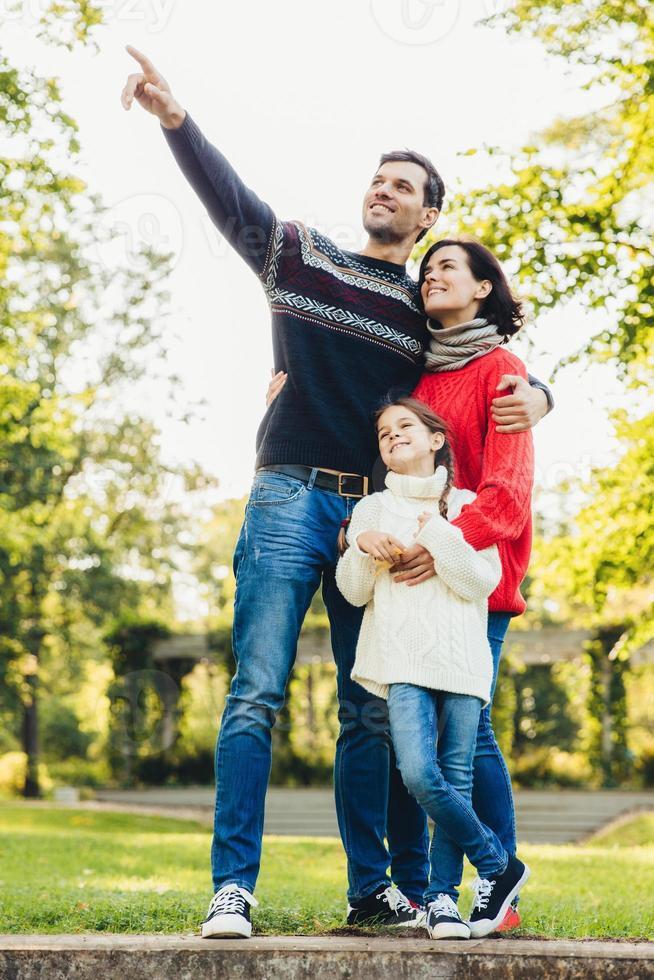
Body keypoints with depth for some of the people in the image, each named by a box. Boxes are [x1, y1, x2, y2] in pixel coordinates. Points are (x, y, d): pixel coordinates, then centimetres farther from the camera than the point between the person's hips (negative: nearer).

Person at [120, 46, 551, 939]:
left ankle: (376, 889, 12)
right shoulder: (300, 257, 11)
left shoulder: (432, 313, 15)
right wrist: (175, 118, -20)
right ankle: (233, 886, -13)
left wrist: (534, 397, -7)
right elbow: (230, 200, -3)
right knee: (257, 693, -11)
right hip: (290, 503, -2)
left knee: (371, 712, 5)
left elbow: (501, 370, 19)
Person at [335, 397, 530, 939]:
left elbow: (484, 582, 1)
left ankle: (441, 896, 5)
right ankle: (499, 866, 0)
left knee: (457, 781, -5)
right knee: (419, 774, -17)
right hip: (404, 660, 0)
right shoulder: (371, 509, 16)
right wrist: (362, 548, -6)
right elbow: (354, 591, 12)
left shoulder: (466, 506, 12)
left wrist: (437, 535, -10)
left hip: (462, 659, 0)